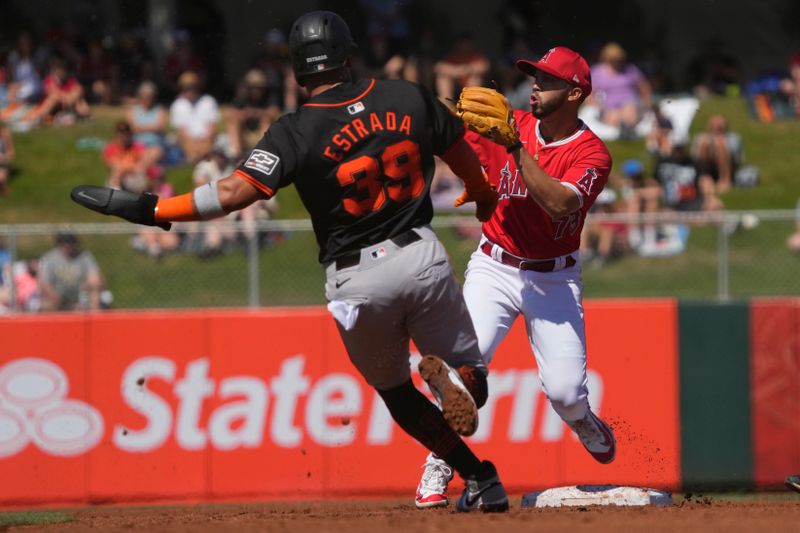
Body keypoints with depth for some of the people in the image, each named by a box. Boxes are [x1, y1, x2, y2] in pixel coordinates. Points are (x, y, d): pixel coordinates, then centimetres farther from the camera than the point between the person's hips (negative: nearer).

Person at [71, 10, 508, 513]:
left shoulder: (297, 132, -12)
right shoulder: (409, 98, -1)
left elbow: (232, 192, -23)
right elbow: (462, 152, 15)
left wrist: (145, 208, -17)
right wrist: (485, 197, 37)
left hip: (357, 281, -2)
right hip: (424, 259, 2)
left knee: (396, 392, 22)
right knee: (471, 386, 14)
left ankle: (482, 480, 5)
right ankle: (447, 374, -25)